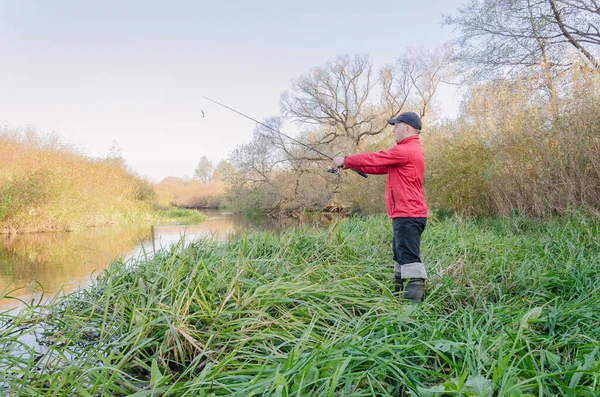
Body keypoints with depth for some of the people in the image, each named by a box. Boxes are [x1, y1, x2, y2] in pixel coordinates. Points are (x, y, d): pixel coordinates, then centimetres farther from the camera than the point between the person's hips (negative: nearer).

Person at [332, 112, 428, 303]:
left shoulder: (405, 150, -14)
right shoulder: (410, 150, 21)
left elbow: (375, 159, -11)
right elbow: (381, 166, 20)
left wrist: (346, 161, 2)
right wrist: (354, 164, 12)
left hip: (408, 215, -11)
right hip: (406, 215, 11)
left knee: (409, 258, -13)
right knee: (401, 257, 16)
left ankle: (414, 301, -13)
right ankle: (401, 296, 24)